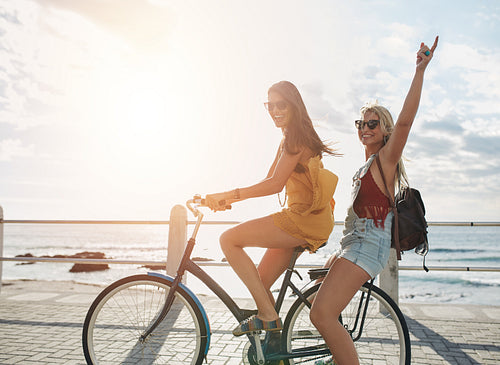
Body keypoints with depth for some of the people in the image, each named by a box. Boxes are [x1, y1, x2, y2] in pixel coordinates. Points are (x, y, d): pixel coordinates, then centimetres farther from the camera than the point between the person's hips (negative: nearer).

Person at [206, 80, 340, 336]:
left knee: (229, 239, -13)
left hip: (306, 219, -10)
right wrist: (229, 200, 8)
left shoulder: (297, 137, -10)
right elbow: (270, 182, 18)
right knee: (260, 284, 11)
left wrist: (228, 195, -19)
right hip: (301, 219, 10)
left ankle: (267, 316, -9)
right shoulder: (289, 139, 22)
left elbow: (275, 184, -19)